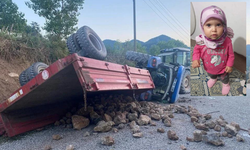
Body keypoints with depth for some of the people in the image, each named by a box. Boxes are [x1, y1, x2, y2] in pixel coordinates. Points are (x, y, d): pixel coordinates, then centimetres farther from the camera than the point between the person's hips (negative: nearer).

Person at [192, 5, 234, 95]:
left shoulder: (227, 41, -34)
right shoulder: (201, 41, -33)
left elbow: (231, 54, -16)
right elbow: (197, 49, -11)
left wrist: (229, 65, -11)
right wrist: (195, 59, -26)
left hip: (223, 69, -1)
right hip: (209, 68, 2)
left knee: (224, 78, 32)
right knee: (211, 75, 37)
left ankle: (225, 83, 66)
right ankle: (213, 78, 72)